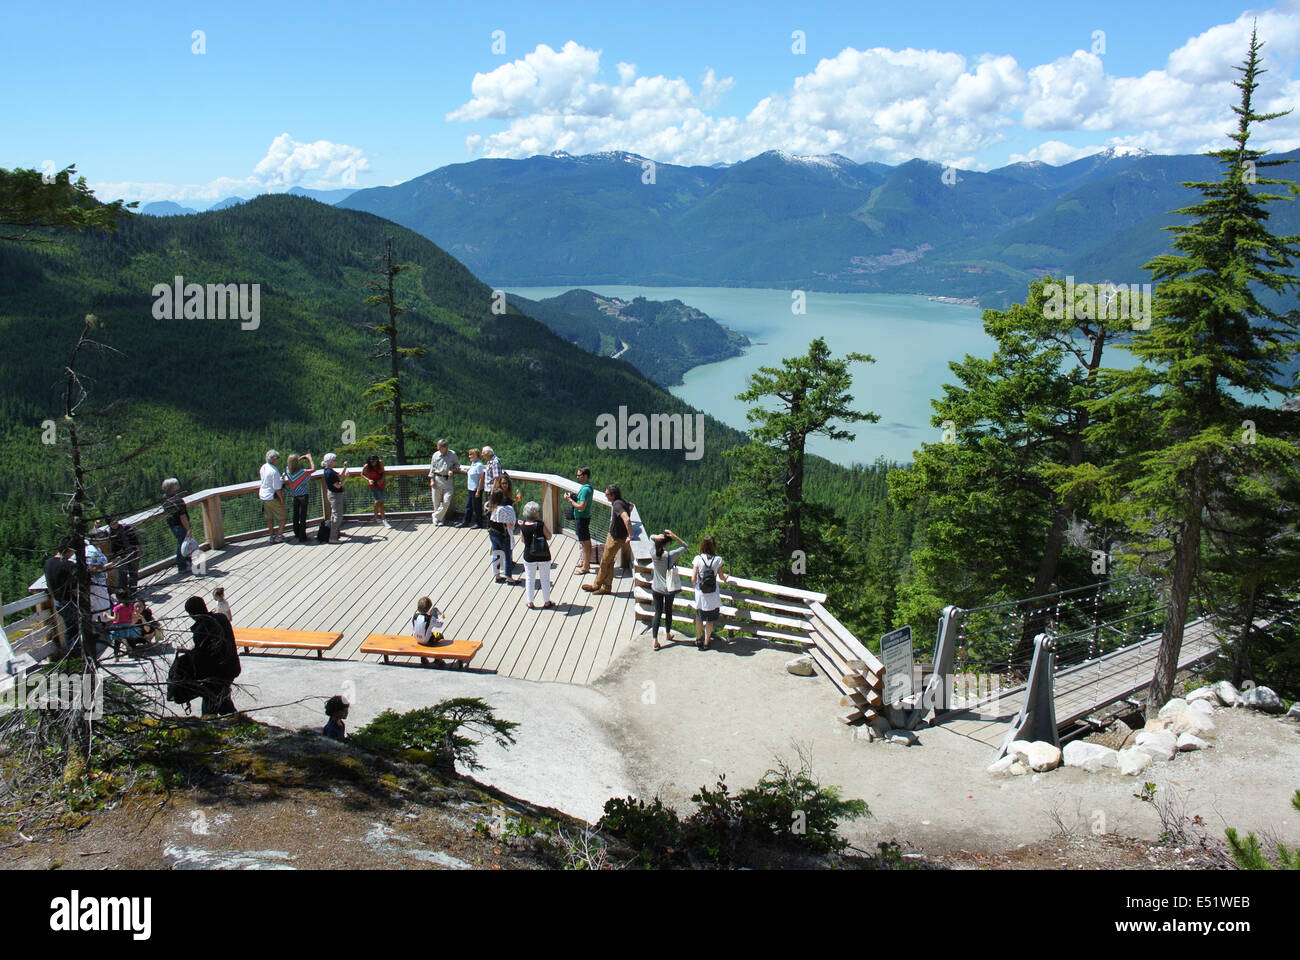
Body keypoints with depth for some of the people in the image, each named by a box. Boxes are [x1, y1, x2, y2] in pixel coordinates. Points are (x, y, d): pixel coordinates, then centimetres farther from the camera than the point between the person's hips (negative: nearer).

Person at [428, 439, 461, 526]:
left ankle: (436, 516, 7)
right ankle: (441, 519, 17)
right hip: (437, 479, 1)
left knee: (447, 501, -8)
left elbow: (457, 464, 13)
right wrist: (432, 480, 0)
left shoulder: (452, 454, 3)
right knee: (436, 501, 2)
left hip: (448, 480, 0)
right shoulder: (436, 455, 4)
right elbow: (432, 468, 8)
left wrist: (452, 470, -8)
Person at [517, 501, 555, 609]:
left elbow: (523, 540, 4)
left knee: (529, 579, 16)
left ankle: (530, 603, 22)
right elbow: (549, 537, -7)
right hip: (543, 556, -2)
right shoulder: (540, 525, -19)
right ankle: (546, 602, 22)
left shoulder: (523, 527, -11)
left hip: (529, 557, 2)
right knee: (545, 579, 13)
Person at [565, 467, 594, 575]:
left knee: (585, 543, -2)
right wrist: (572, 497, 5)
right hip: (584, 517, 10)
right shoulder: (588, 486, 9)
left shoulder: (585, 489, -23)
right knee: (587, 542, 19)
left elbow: (581, 507, -26)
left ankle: (585, 568, 5)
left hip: (582, 518, -10)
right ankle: (586, 563, 30)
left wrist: (570, 499, -17)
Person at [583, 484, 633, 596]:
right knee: (609, 562, 15)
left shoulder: (617, 505, -26)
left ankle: (596, 585, 19)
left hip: (616, 539, -10)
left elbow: (627, 520, -39)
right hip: (611, 535, 10)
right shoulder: (622, 502, 4)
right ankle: (606, 588, 22)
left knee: (605, 562, 5)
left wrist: (630, 535, -31)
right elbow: (630, 506, 28)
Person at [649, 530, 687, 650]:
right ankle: (668, 635, 38)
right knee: (668, 611, 19)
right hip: (669, 589, -2)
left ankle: (655, 641, 2)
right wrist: (674, 536, -18)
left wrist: (656, 537, -19)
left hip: (656, 589, 2)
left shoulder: (654, 553, -13)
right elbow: (684, 546, -6)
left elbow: (651, 537, 4)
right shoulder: (671, 555, -20)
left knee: (658, 613, 8)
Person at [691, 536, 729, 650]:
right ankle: (706, 642, 20)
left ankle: (698, 639, 28)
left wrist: (694, 586, 11)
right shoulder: (718, 560, -10)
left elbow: (693, 578, -10)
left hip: (700, 593, 0)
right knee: (710, 619, 14)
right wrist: (725, 577, 26)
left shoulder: (698, 559, -11)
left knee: (699, 615, 25)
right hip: (713, 595, 0)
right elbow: (721, 577, 2)